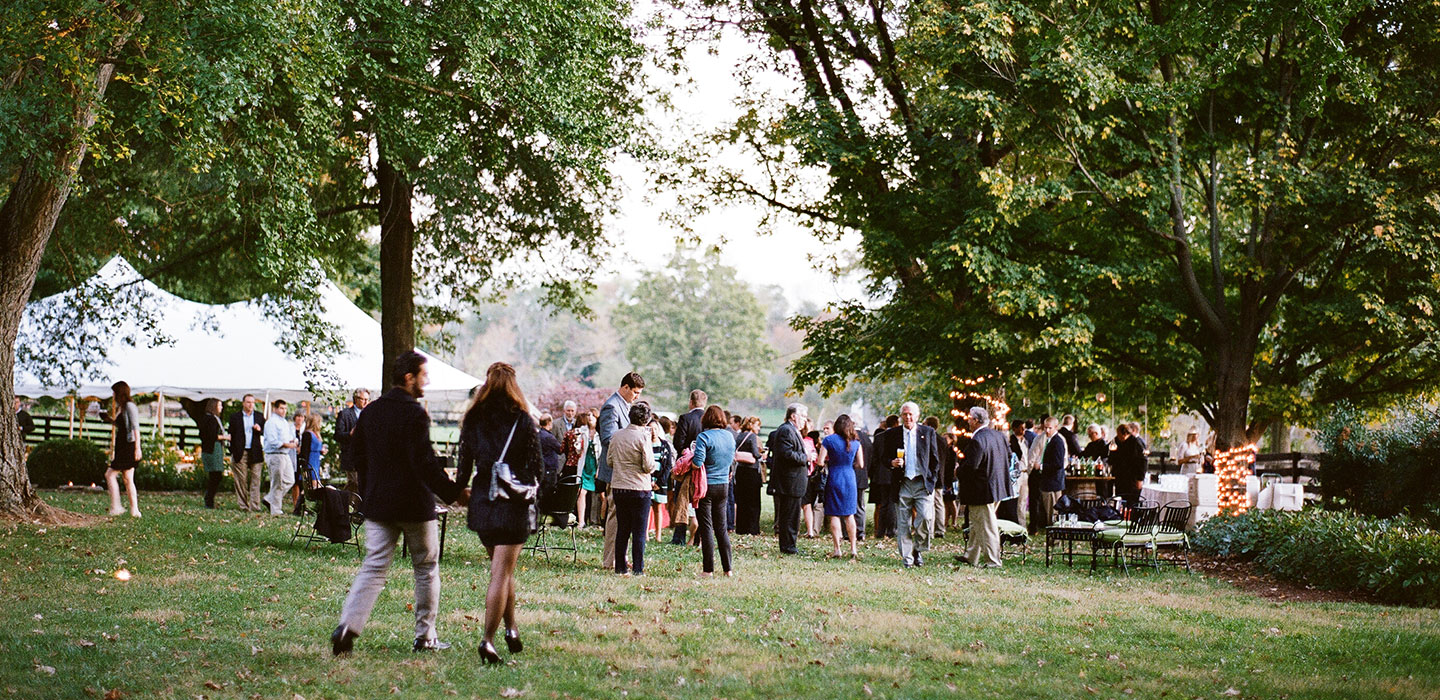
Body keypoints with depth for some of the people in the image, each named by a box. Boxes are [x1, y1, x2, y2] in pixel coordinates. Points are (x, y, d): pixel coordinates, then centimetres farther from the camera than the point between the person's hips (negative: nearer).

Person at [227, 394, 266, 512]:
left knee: (256, 479, -4)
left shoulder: (259, 417, 12)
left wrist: (259, 429, -9)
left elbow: (265, 432, 14)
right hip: (240, 452, -1)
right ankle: (243, 505, 7)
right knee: (241, 480, 1)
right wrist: (232, 452, 2)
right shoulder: (235, 417, 8)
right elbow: (232, 435, 8)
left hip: (255, 452, 1)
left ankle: (254, 505, -5)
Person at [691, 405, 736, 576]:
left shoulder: (704, 437, -15)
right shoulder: (729, 436, 5)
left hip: (706, 486, -6)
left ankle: (708, 569, 0)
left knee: (706, 528, 0)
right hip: (724, 485, 6)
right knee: (721, 527, 13)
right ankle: (727, 568, 13)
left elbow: (697, 462, -22)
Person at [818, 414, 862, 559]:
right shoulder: (855, 442, 1)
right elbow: (860, 463, 5)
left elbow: (820, 462, -11)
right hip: (850, 478, 3)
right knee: (849, 515, 12)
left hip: (834, 478, -3)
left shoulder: (828, 440, -8)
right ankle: (853, 549, 11)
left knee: (834, 515, 2)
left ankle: (837, 549, 0)